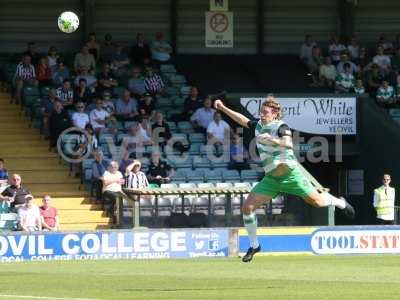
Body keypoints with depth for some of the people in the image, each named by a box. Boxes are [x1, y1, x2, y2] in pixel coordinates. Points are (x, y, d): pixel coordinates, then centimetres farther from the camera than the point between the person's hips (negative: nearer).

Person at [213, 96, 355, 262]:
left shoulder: (281, 127, -16)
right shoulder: (258, 126, 5)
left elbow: (288, 144, -34)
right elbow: (243, 120, 21)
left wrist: (271, 140, -49)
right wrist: (223, 108, 15)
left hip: (290, 175, -6)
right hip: (271, 179, 6)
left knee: (317, 201, 1)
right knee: (248, 206, -6)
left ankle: (341, 203, 36)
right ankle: (254, 245, 7)